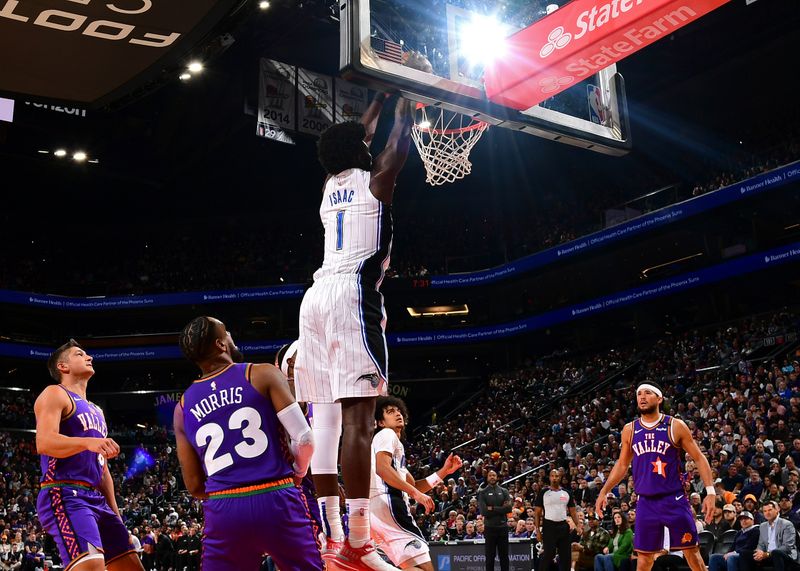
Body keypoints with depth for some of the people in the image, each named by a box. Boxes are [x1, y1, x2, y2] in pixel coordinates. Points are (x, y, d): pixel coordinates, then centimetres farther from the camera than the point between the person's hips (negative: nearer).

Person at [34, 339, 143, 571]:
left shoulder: (95, 410, 27)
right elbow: (44, 443, -16)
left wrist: (115, 515, 23)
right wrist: (88, 442, -32)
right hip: (65, 496, -9)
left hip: (96, 499, 9)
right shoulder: (55, 394, 1)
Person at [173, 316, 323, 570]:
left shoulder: (183, 408, 12)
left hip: (223, 511, 3)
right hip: (276, 501, -2)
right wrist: (296, 475, 14)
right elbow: (305, 439, -6)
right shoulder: (263, 375, 0)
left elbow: (194, 485, 13)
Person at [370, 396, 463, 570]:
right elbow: (382, 468, -16)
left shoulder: (395, 444, 33)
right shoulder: (387, 434, 4)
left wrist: (444, 471, 24)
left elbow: (413, 486, 31)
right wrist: (416, 493, -19)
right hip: (388, 505, -10)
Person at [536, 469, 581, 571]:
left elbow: (572, 511, 11)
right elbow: (537, 513, 0)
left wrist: (578, 525, -3)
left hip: (563, 526, 4)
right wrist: (537, 529, -8)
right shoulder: (543, 493, -1)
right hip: (549, 526, -4)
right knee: (548, 554, -6)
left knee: (566, 554, 7)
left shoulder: (567, 493, 9)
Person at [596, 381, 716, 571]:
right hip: (646, 502, 3)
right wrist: (604, 492, 12)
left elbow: (699, 458, -1)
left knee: (691, 551, 0)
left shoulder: (675, 426, -4)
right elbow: (622, 464, 17)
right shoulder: (629, 430, 6)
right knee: (644, 555, 5)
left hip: (674, 500, -3)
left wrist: (710, 491, -11)